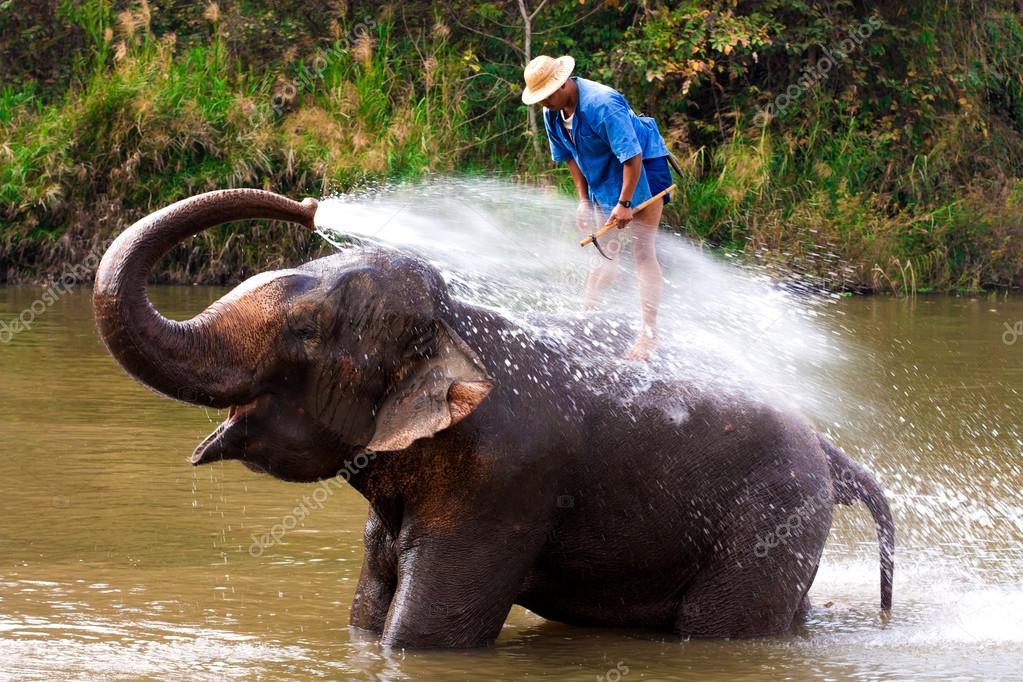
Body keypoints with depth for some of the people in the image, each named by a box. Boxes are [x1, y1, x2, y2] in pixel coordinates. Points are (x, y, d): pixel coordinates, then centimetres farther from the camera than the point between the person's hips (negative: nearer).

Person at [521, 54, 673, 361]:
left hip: (642, 171, -7)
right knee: (606, 249, 9)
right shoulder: (552, 114, -6)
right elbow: (570, 157, 9)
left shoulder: (602, 104, -32)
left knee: (642, 251, -10)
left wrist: (624, 203, -27)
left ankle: (649, 331, -11)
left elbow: (633, 156, -30)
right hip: (603, 178, 7)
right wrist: (583, 200, 4)